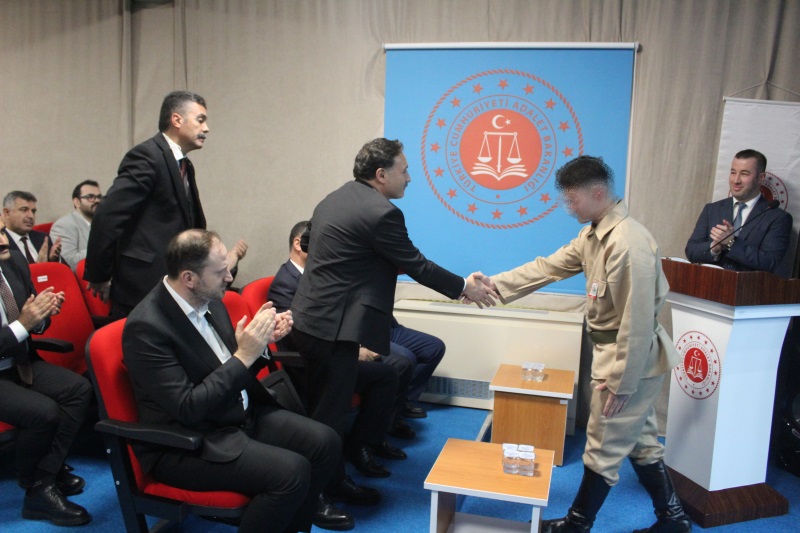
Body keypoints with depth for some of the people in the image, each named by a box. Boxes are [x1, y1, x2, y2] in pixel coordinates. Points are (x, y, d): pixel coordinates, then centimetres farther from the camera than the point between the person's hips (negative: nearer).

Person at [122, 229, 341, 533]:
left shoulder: (209, 299, 1)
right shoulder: (146, 327, -22)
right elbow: (187, 409, -24)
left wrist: (261, 340, -8)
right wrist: (244, 356, -25)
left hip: (241, 414, 8)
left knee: (325, 443, -5)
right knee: (292, 472, -25)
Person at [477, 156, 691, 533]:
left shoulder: (628, 243, -27)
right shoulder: (593, 235, 4)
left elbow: (636, 322, -26)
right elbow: (546, 268, 7)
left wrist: (621, 384, -20)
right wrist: (496, 285, 1)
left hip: (631, 360, -10)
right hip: (623, 355, 10)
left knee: (603, 449, 7)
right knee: (639, 441, 21)